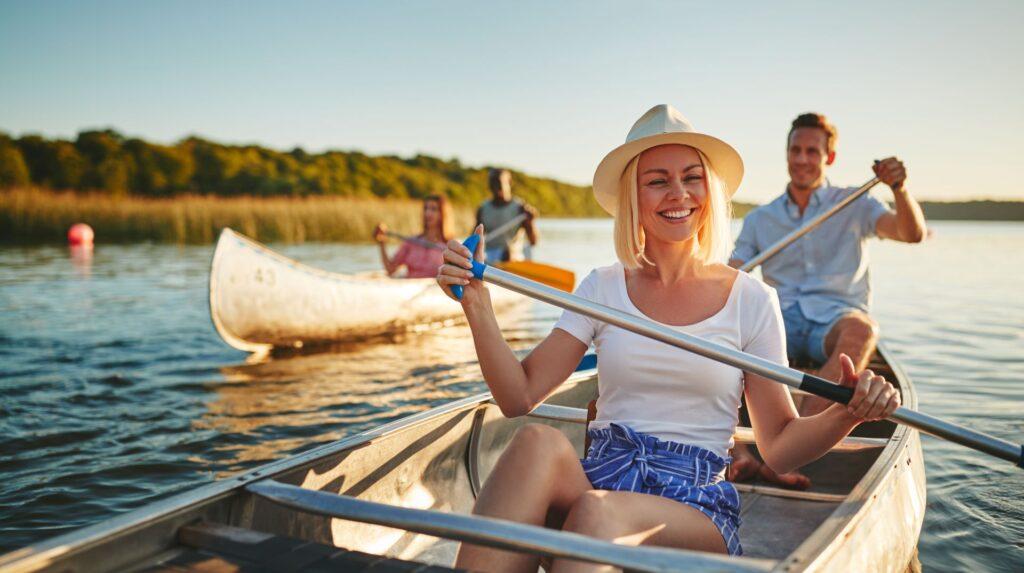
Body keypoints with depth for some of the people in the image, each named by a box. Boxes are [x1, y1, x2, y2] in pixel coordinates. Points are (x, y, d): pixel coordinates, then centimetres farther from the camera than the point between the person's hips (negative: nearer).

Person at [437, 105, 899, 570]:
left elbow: (779, 446, 7)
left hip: (696, 507, -2)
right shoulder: (602, 289, 9)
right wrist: (477, 303, -11)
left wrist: (848, 413, -12)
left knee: (598, 512, -38)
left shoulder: (751, 300, 5)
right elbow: (520, 397, 1)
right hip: (595, 482, 2)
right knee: (538, 442, -34)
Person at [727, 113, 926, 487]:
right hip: (781, 321, 2)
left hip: (835, 319, -1)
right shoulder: (759, 220, 18)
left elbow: (913, 234, -2)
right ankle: (737, 454, -44)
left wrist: (899, 188, -21)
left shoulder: (853, 206, 14)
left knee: (862, 330, -38)